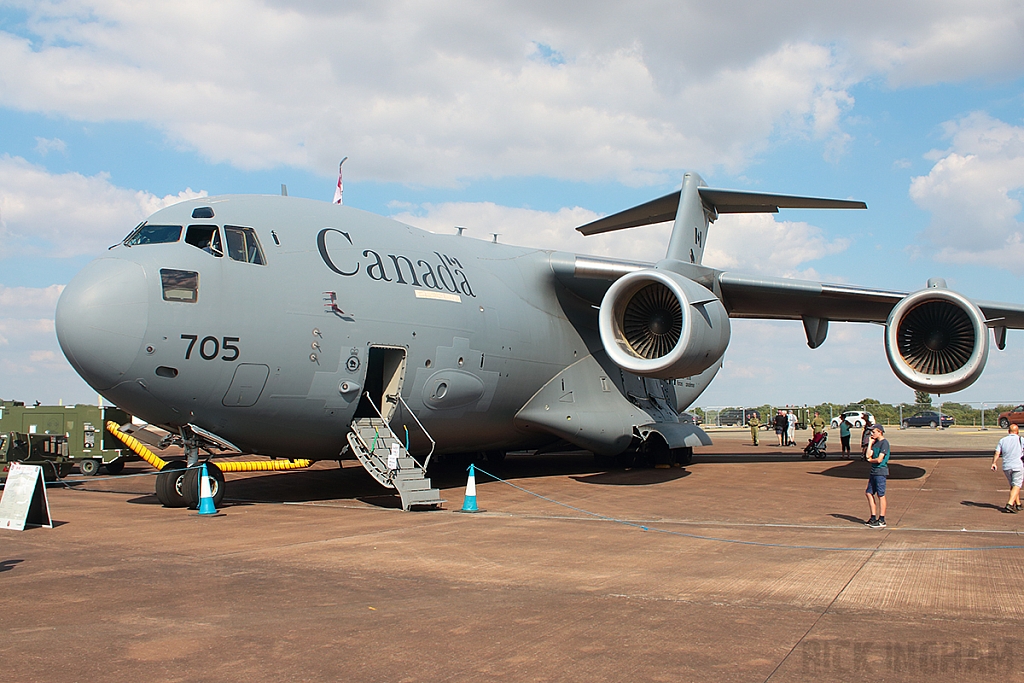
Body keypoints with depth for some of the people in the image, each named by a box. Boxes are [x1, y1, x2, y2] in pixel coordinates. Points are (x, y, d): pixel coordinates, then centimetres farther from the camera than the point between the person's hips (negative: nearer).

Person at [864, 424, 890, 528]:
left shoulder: (884, 443, -13)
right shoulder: (875, 442, 14)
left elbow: (879, 459, -18)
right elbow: (868, 455, 5)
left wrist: (870, 460, 0)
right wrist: (870, 443, 5)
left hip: (881, 471, -9)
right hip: (874, 471, 9)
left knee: (881, 495, -4)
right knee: (869, 493, 12)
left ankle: (882, 520, 2)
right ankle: (873, 518, 20)